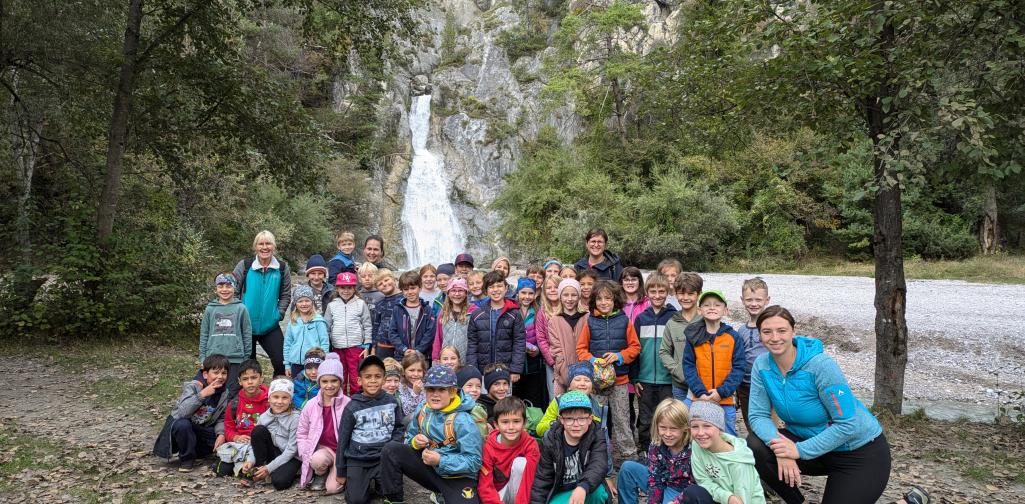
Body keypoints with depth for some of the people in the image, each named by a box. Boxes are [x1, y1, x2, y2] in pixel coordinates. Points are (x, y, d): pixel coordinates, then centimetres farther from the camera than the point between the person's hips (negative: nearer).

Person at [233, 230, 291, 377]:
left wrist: (279, 314, -3)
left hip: (271, 326, 1)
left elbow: (286, 295, 8)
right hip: (246, 325, -1)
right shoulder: (244, 265, -2)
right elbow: (233, 292, 2)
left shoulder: (282, 268, 2)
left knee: (281, 362, -3)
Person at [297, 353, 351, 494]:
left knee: (333, 488, -19)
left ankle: (334, 471, 16)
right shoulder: (311, 405, -3)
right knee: (318, 460, -34)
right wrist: (308, 455, -7)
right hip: (322, 448, 2)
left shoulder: (348, 404, -11)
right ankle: (320, 474, 3)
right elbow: (301, 434, 6)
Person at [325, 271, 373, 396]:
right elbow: (327, 327, 10)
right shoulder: (332, 305, 7)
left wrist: (367, 346, -2)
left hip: (356, 346, -2)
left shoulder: (361, 304, 1)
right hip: (337, 347, 2)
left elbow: (368, 326, 2)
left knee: (356, 379, 1)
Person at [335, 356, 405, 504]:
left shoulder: (391, 402, -1)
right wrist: (340, 471, 3)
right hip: (357, 460, -1)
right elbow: (342, 440, 0)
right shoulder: (352, 407, -7)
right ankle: (365, 482, 23)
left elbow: (398, 428, 8)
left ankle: (380, 482, 19)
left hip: (383, 458, 1)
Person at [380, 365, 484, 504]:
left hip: (458, 478, -5)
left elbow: (474, 462, -23)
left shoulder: (463, 421, -22)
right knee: (391, 449, -11)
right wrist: (415, 442, -16)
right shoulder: (422, 410, -5)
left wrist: (441, 461, -31)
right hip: (429, 468, 5)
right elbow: (409, 439, 9)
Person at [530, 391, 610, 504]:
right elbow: (542, 478, -4)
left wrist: (583, 487, -53)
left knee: (598, 491, -34)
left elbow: (599, 465, -34)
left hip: (588, 493, 0)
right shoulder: (550, 442, -10)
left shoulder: (596, 439, -14)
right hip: (561, 494, 0)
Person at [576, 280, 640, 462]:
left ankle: (628, 453, 18)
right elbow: (581, 348, 5)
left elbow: (635, 347, 3)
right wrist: (592, 360, -13)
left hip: (619, 379, -1)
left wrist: (619, 356, -12)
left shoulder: (624, 321, 0)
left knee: (621, 418, 6)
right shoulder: (590, 322, 2)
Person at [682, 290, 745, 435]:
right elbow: (688, 366, -2)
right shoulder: (694, 336, 1)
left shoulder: (733, 337, -1)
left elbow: (738, 368, -3)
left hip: (725, 400, 0)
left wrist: (721, 392, -13)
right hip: (696, 398, 0)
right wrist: (701, 392, -13)